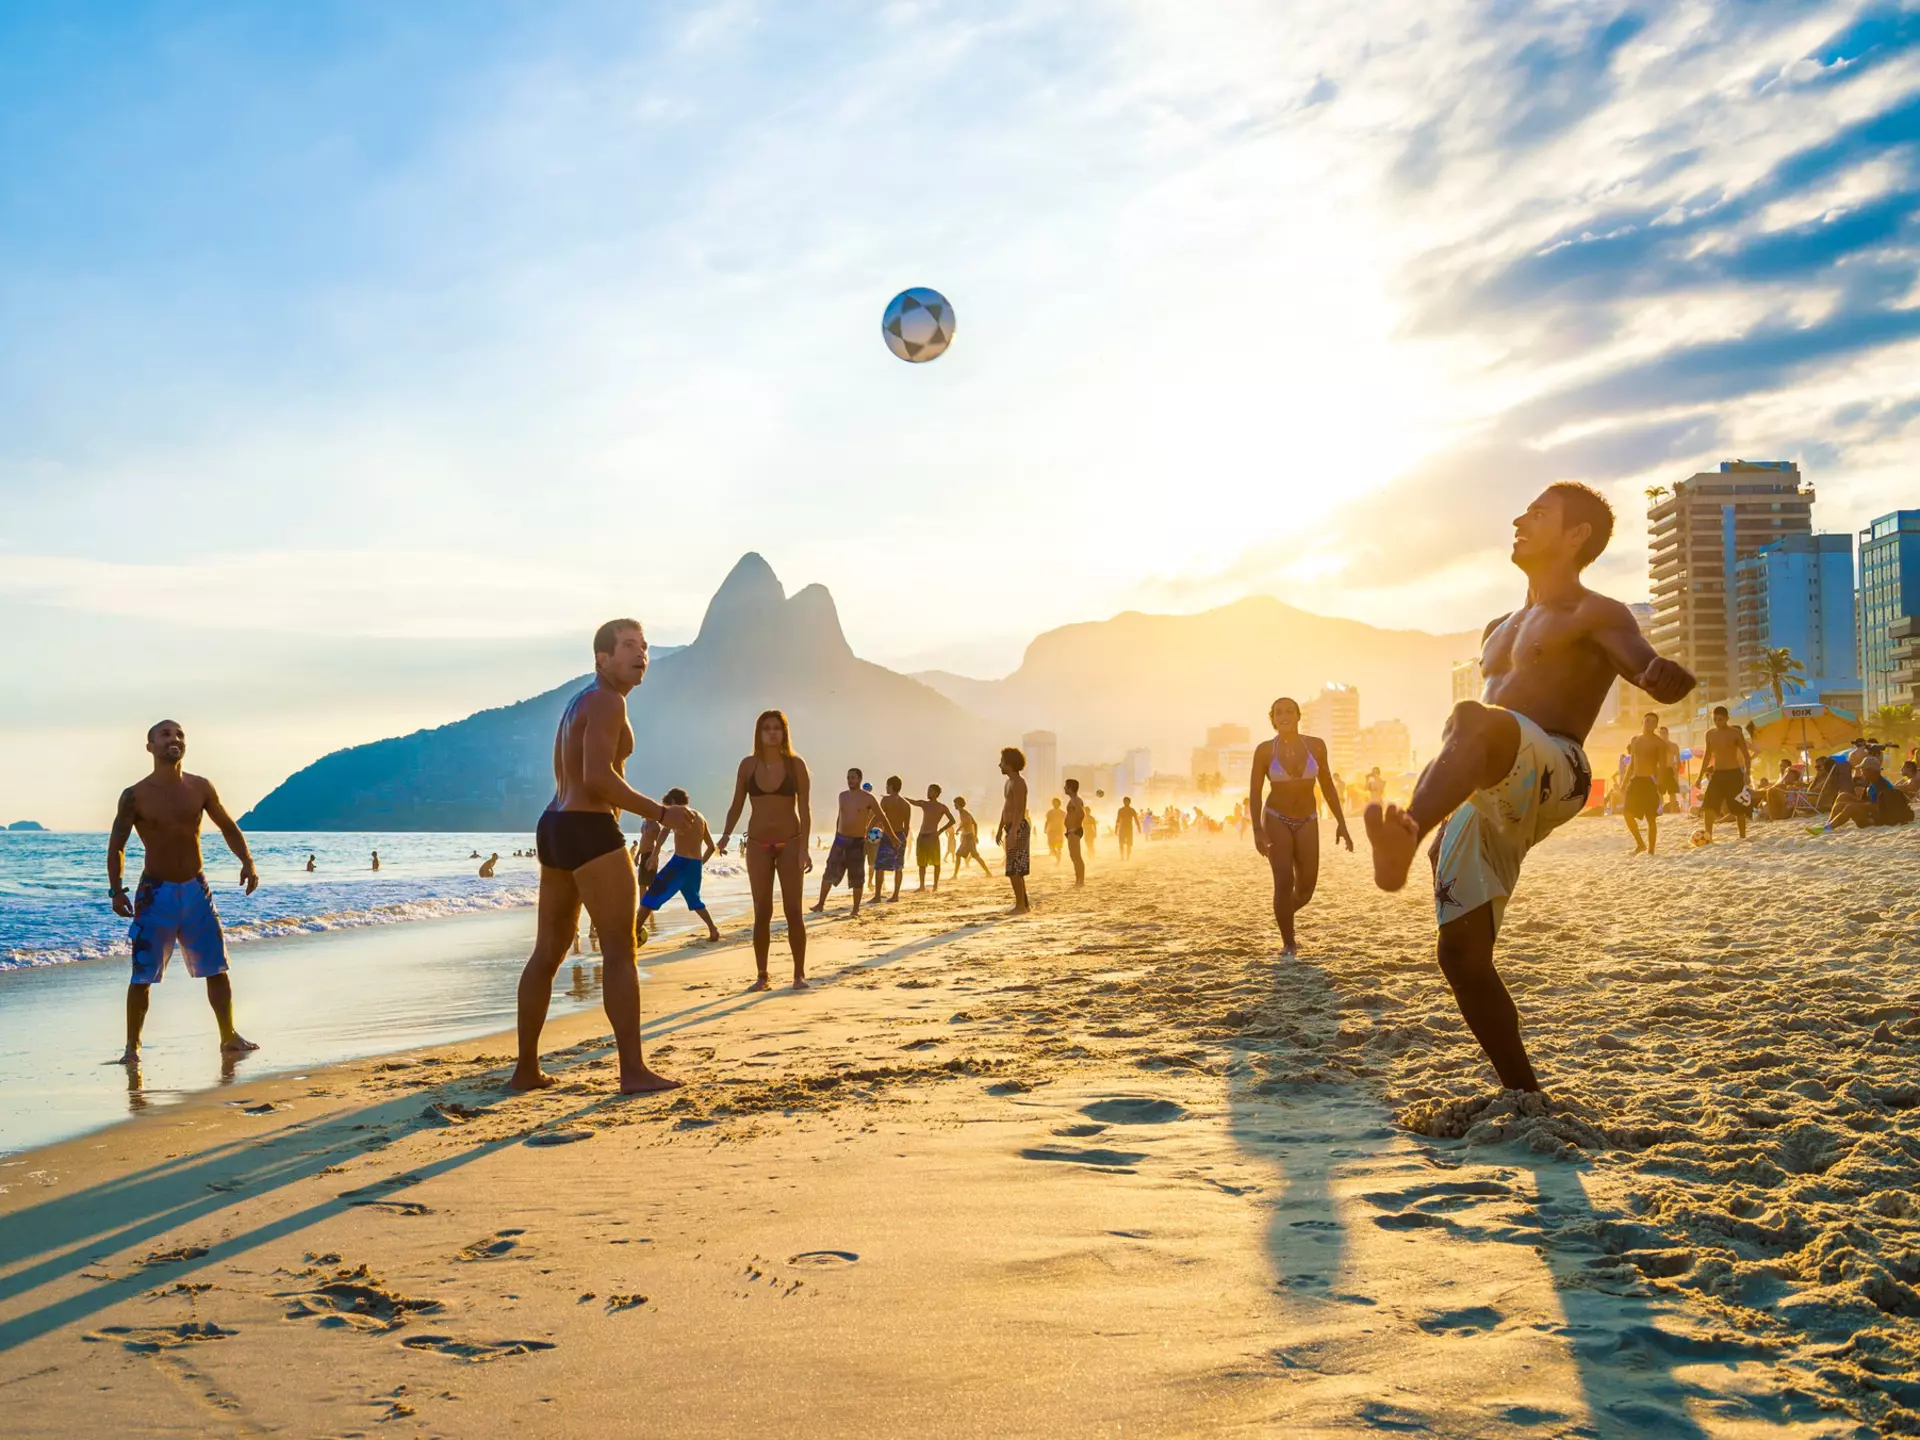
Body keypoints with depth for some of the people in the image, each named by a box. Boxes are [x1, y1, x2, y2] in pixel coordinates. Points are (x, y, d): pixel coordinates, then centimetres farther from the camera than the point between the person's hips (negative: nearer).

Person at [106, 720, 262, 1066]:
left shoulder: (201, 788, 1)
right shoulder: (135, 796, -7)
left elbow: (228, 827, 11)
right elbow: (116, 845, -3)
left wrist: (247, 862, -4)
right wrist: (116, 890, -13)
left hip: (196, 889, 3)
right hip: (155, 893, -3)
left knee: (216, 968, 8)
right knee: (143, 976, -2)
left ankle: (229, 1037, 19)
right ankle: (131, 1047, 11)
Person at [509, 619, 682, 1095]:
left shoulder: (578, 702, 21)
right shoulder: (607, 701, -11)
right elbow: (598, 778, -22)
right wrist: (660, 813, -18)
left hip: (554, 827, 10)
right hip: (590, 830, -10)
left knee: (548, 951, 13)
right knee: (620, 950, -9)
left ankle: (526, 1069, 19)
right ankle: (633, 1071, -10)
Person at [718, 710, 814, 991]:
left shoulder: (796, 765, -4)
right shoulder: (748, 765, 2)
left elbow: (805, 809, -6)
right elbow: (736, 805, 5)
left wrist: (804, 848, -15)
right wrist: (727, 834, -12)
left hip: (790, 843, -2)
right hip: (758, 845, 2)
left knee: (793, 910, -1)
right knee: (762, 912, 3)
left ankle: (799, 974, 6)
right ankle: (762, 976, 9)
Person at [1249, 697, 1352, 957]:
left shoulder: (1316, 745, -4)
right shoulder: (1265, 750, -10)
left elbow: (1327, 786, 4)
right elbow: (1254, 793, -8)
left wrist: (1341, 823, 3)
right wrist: (1257, 830, -18)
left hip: (1307, 822, 3)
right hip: (1276, 820, -3)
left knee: (1306, 887, 2)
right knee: (1284, 883, -12)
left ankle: (1284, 917, 35)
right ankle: (1288, 943, 3)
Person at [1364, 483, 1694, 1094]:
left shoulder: (1594, 615, 7)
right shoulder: (1503, 630, 32)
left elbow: (1647, 669, -13)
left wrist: (1667, 676, -36)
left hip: (1550, 774, -8)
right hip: (1482, 799, 8)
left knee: (1473, 718, -41)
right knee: (1462, 955, 0)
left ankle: (1405, 838, -71)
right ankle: (1523, 1093, 11)